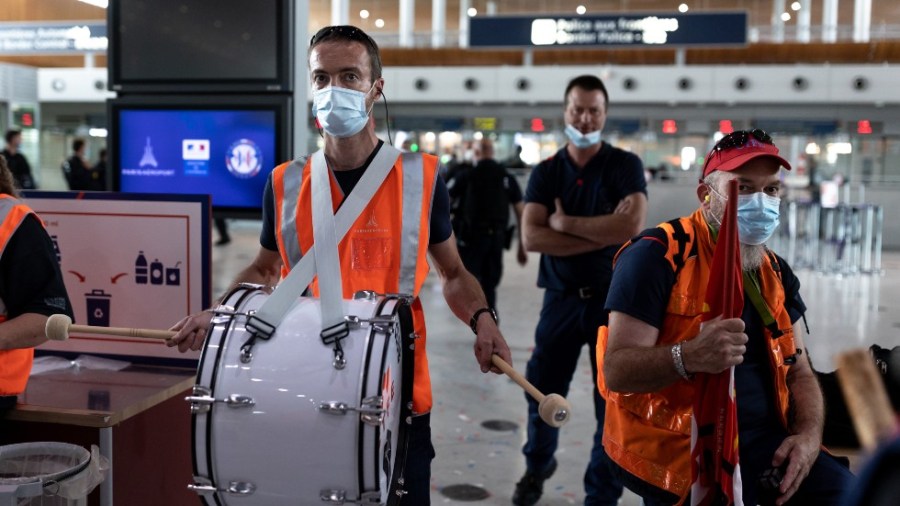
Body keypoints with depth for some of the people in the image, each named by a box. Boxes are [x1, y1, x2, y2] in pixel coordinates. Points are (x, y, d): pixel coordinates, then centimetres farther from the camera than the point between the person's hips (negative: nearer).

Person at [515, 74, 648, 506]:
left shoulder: (625, 165, -3)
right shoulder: (545, 172, 3)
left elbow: (631, 226, -19)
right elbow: (531, 238, -12)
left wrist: (565, 222, -13)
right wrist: (603, 235, -17)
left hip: (614, 298, -2)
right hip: (562, 298, 2)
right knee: (543, 392, 13)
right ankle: (537, 466, 41)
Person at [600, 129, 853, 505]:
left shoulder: (775, 272, 11)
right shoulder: (657, 255, -13)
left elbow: (799, 371, 15)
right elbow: (617, 369, -19)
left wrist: (808, 436, -4)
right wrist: (689, 356, -38)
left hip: (764, 439, 7)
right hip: (679, 446, -6)